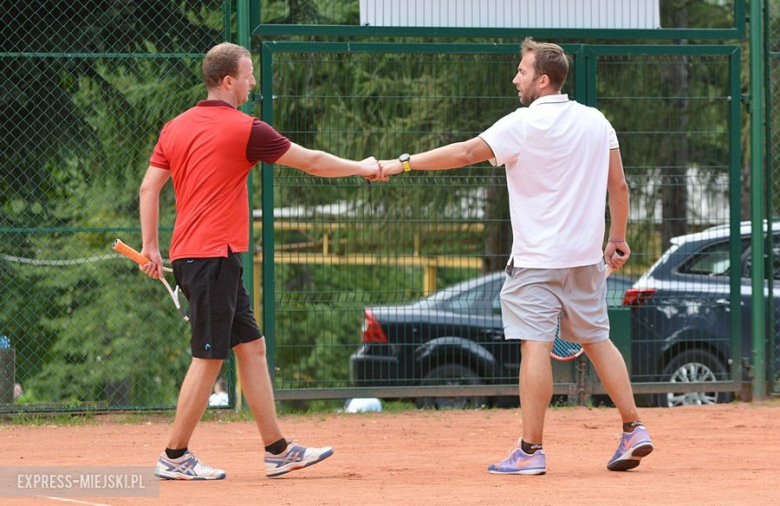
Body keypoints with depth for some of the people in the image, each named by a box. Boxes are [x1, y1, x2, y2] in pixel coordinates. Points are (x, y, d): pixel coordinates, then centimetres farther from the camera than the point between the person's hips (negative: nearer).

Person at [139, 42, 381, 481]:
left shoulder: (176, 128, 11)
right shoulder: (243, 129, -9)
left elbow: (149, 186, 8)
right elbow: (311, 161, -1)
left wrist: (151, 246, 11)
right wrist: (362, 168, 13)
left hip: (189, 254, 9)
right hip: (214, 256, -9)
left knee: (252, 346, 11)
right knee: (209, 357, -4)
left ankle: (278, 451, 13)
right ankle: (175, 457, 0)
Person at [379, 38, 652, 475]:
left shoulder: (523, 124, -10)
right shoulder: (596, 122, 7)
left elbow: (465, 153, -14)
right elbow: (619, 185, 9)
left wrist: (403, 164, -9)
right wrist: (618, 238, 18)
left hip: (537, 258, -6)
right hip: (586, 257, 6)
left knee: (535, 345, -8)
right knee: (597, 340, 14)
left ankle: (531, 451, -10)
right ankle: (634, 430, 10)